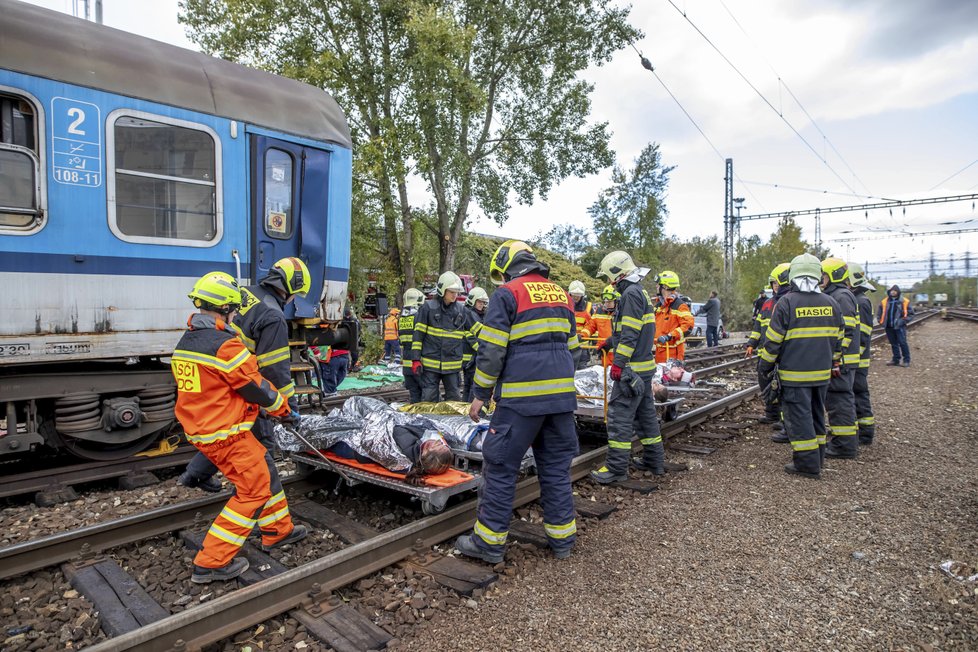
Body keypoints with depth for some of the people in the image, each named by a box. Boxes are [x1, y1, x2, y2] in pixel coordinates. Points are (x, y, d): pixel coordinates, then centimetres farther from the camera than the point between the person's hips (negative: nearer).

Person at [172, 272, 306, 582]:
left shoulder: (184, 344, 9)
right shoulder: (226, 346, -22)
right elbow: (257, 388, -15)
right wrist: (285, 408, 2)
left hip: (200, 429, 10)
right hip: (227, 434, -10)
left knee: (264, 470, 20)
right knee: (255, 490, 1)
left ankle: (278, 530, 33)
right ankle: (211, 562, 6)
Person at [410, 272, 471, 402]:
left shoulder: (461, 310, 8)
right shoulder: (428, 307, -4)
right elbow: (418, 334, -4)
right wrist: (416, 359, -8)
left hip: (452, 365, 3)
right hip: (430, 363, -3)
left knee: (455, 399, 10)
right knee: (429, 399, 2)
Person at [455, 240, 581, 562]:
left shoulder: (507, 293, -3)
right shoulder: (561, 294, 17)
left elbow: (491, 350, -9)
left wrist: (481, 394, 0)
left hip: (521, 398, -6)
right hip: (562, 395, 7)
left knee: (501, 468, 4)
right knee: (556, 467, 16)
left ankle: (489, 542, 13)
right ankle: (562, 538, 24)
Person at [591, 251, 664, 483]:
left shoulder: (631, 294, -15)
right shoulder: (640, 292, 17)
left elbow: (630, 333, -22)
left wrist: (618, 363, -22)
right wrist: (609, 344, 34)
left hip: (632, 367, -10)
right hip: (644, 365, 10)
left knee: (619, 414, -7)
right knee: (645, 412, 17)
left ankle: (616, 468, -3)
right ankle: (654, 461, 27)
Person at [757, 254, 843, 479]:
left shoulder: (786, 303, -13)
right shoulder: (830, 303, 5)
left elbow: (773, 340, -11)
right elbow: (837, 339, 14)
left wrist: (766, 365, 1)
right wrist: (833, 363, 26)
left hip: (794, 375, -6)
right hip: (822, 373, 6)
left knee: (798, 417, 1)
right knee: (816, 414, 18)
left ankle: (807, 464, 4)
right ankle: (817, 457, 29)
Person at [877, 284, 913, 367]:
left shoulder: (904, 302, -1)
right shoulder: (884, 302, 7)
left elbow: (911, 313, 2)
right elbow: (879, 313, 15)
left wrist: (903, 320, -9)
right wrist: (881, 322, 4)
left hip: (899, 327, -3)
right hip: (889, 327, 3)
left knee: (902, 343, -6)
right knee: (893, 344, 11)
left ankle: (906, 360, 3)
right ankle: (896, 360, 19)